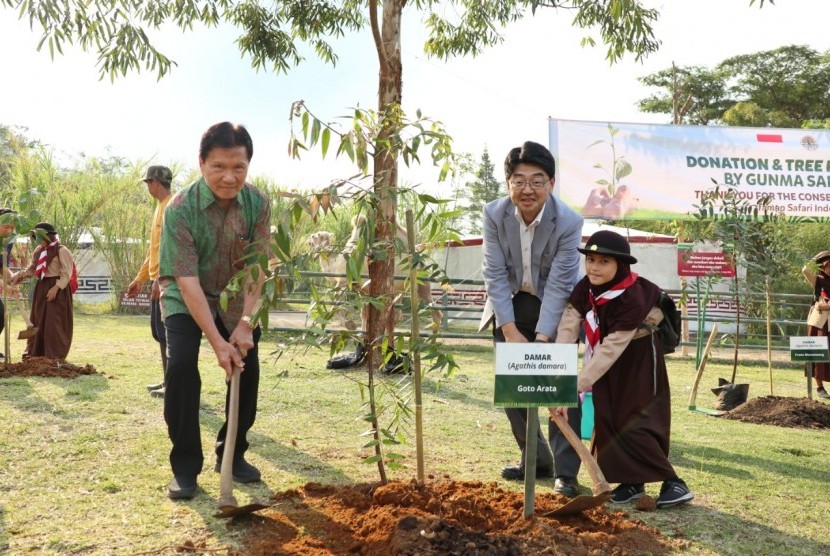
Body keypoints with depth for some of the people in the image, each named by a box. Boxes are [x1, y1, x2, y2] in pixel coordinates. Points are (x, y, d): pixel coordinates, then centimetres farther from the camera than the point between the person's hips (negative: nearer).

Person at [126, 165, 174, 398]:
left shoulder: (171, 206, -12)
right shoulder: (161, 207, 20)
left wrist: (159, 278, -25)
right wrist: (139, 278, 25)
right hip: (158, 280, 10)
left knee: (165, 331, -8)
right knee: (159, 331, 13)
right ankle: (169, 380, 19)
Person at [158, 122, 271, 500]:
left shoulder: (258, 204, -19)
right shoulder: (181, 208, -28)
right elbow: (187, 279, -30)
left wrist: (245, 324, -28)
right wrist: (217, 341, -35)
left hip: (235, 299, 4)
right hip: (185, 299, -3)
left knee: (247, 369, -1)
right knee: (181, 366, -20)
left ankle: (232, 455, 18)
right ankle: (185, 467, -7)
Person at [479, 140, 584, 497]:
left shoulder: (569, 222, -24)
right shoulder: (494, 214, -18)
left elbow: (558, 285, -23)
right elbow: (495, 274, -17)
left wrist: (540, 339, -29)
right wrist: (511, 332, -22)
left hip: (554, 310, -3)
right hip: (511, 307, 3)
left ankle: (564, 472, 1)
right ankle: (536, 458, 24)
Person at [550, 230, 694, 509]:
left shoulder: (633, 300, -33)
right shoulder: (585, 288, -15)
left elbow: (610, 350, -35)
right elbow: (568, 328, -20)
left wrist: (573, 388, -37)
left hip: (638, 363, -6)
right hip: (608, 364, 7)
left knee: (635, 423, -11)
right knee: (607, 421, 5)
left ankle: (673, 483, 0)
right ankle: (631, 482, 17)